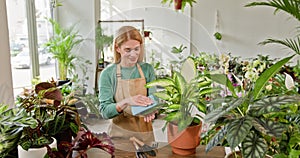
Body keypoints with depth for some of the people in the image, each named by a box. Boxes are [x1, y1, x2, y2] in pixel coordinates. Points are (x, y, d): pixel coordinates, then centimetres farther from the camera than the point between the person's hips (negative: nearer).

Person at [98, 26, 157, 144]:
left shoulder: (147, 69, 2)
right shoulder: (108, 74, -5)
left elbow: (153, 98, 2)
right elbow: (105, 111, -10)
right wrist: (126, 102, -27)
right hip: (119, 134, -2)